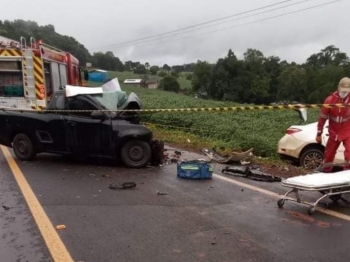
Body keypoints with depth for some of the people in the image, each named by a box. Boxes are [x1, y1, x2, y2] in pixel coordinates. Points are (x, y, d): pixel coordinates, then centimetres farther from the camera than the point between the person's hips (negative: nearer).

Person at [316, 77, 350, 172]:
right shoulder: (330, 100, -13)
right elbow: (322, 117, -6)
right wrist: (319, 134, -3)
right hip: (334, 132, 0)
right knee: (329, 154, 11)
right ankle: (326, 171, 27)